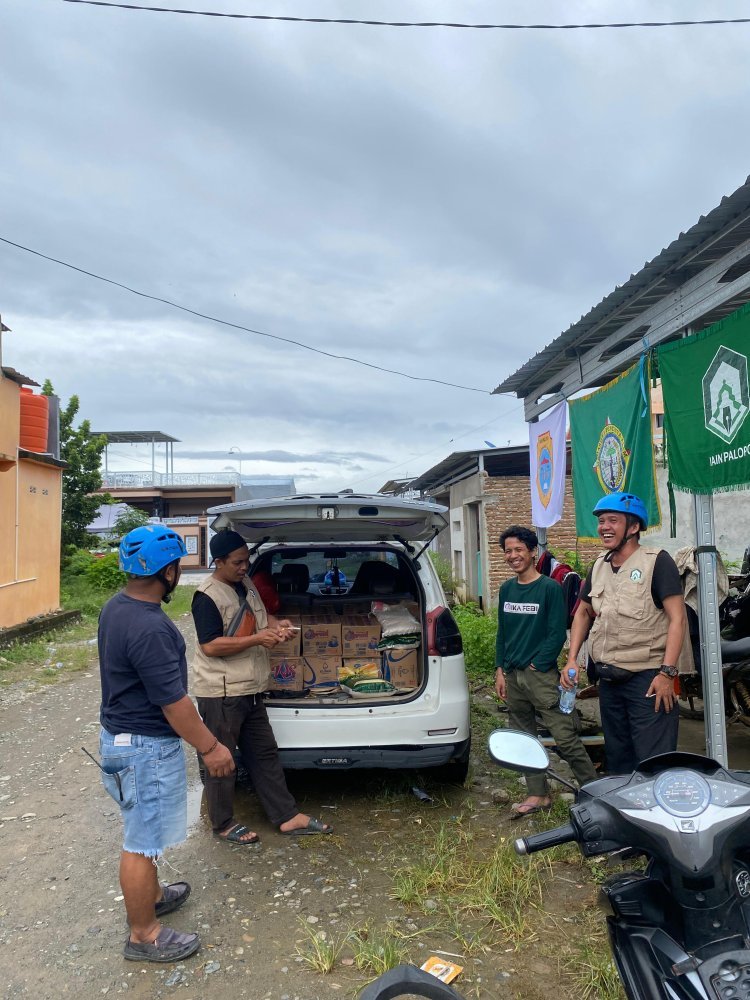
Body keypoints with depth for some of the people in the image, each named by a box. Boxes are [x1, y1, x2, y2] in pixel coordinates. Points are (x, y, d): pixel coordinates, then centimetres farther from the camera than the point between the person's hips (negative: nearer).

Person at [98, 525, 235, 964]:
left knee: (144, 833, 27)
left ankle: (152, 895, 47)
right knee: (142, 843, 8)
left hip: (121, 735, 10)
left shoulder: (116, 607, 0)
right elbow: (173, 702, -26)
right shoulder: (149, 627, -31)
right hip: (147, 748, -10)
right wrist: (211, 747, -14)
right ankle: (144, 935, 26)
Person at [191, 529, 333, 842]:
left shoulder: (245, 584, 9)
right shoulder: (208, 596, -17)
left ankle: (288, 817, 24)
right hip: (221, 693, -9)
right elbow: (210, 646, -23)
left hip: (250, 690, 9)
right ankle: (223, 825, 25)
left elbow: (258, 614, 25)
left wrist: (275, 623, 2)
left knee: (265, 754, 14)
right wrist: (258, 639, -23)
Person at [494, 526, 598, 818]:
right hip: (512, 676, 6)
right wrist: (500, 670, 9)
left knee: (566, 738, -6)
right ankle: (538, 795, 24)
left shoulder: (550, 588, -7)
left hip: (541, 676, -6)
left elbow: (557, 633, -10)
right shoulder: (506, 589, 10)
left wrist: (537, 665, -12)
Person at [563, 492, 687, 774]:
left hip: (647, 679, -7)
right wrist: (572, 659, 9)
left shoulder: (656, 561, -9)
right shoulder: (599, 566, 10)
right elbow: (583, 613, 19)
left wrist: (667, 672, -20)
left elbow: (677, 618, -14)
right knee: (617, 759, 19)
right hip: (608, 679, 7)